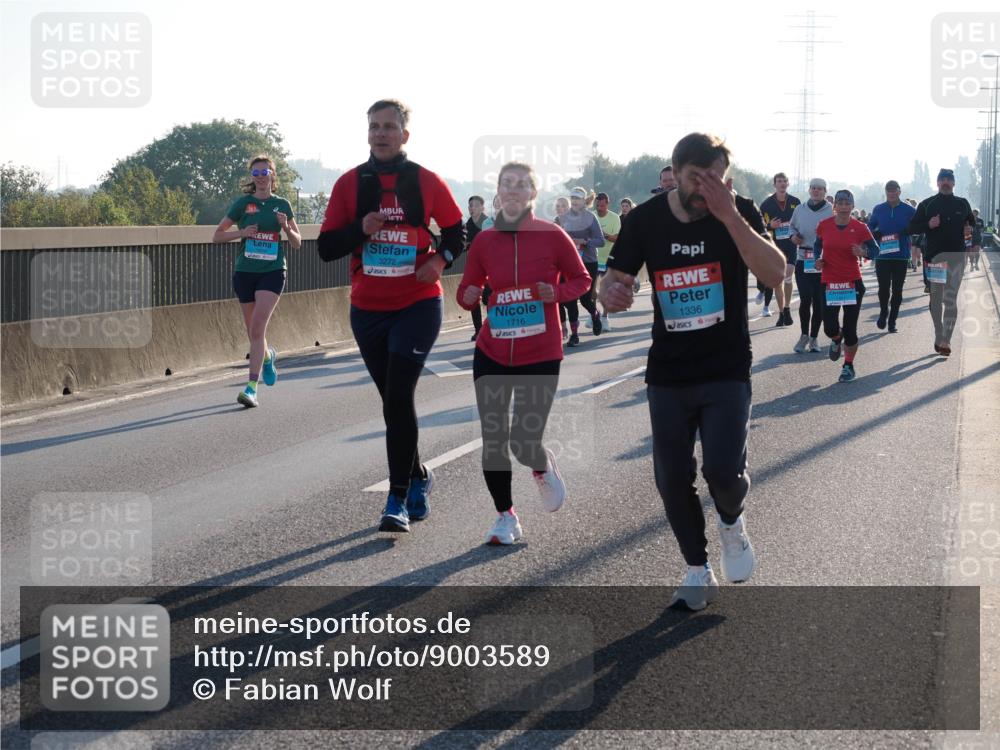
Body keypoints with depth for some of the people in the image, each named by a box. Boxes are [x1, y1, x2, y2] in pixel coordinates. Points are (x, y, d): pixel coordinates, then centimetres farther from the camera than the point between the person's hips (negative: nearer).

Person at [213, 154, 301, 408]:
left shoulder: (282, 205, 6)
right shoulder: (243, 203, 4)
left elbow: (297, 243, 11)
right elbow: (217, 235, 6)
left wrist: (286, 227, -8)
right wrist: (241, 232, -10)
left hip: (272, 272, -2)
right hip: (245, 271, 2)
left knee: (258, 327, -17)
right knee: (252, 332, 10)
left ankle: (252, 387, -19)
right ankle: (267, 356, 45)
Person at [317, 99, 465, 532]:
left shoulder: (426, 182, -1)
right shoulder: (349, 184, 3)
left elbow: (456, 232, 10)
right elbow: (326, 248, 2)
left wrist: (442, 258, -11)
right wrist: (360, 230, -16)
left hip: (417, 305, -3)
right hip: (368, 309, 3)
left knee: (398, 397, -14)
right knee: (393, 400, 12)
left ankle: (399, 497, -9)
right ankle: (417, 477, 33)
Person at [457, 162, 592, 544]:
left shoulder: (552, 236, -6)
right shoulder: (484, 241, 0)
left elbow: (581, 279, 5)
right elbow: (466, 290, 8)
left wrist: (557, 292, -15)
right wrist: (469, 296, -16)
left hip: (540, 356, -2)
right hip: (492, 354, 3)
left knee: (524, 442, -8)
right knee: (493, 440, 2)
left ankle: (544, 468, 30)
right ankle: (505, 516, 21)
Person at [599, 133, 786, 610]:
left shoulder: (739, 213, -10)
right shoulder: (645, 220, -4)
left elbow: (775, 275, -23)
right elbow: (613, 281, 0)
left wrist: (730, 216, -33)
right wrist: (611, 292, -25)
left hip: (727, 372, -2)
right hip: (667, 374, 3)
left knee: (723, 470, -17)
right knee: (672, 479, 4)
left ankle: (731, 522, 18)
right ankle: (699, 572, 26)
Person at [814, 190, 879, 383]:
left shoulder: (860, 227, -5)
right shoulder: (824, 226, -1)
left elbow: (875, 250, 1)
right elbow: (818, 244, 17)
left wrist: (863, 253, -20)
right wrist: (818, 259, -2)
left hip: (852, 283, -1)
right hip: (829, 282, 1)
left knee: (850, 328, 0)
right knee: (830, 328, -3)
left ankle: (848, 366, 18)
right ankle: (837, 339, 36)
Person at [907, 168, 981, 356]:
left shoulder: (962, 204, 9)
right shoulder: (926, 205, 6)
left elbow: (973, 226, 19)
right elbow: (912, 228, 5)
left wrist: (976, 243, 2)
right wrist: (928, 225, -12)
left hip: (956, 256, -1)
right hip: (934, 256, 1)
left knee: (950, 299, -8)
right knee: (936, 298, 7)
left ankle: (945, 340, -11)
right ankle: (939, 337, 19)